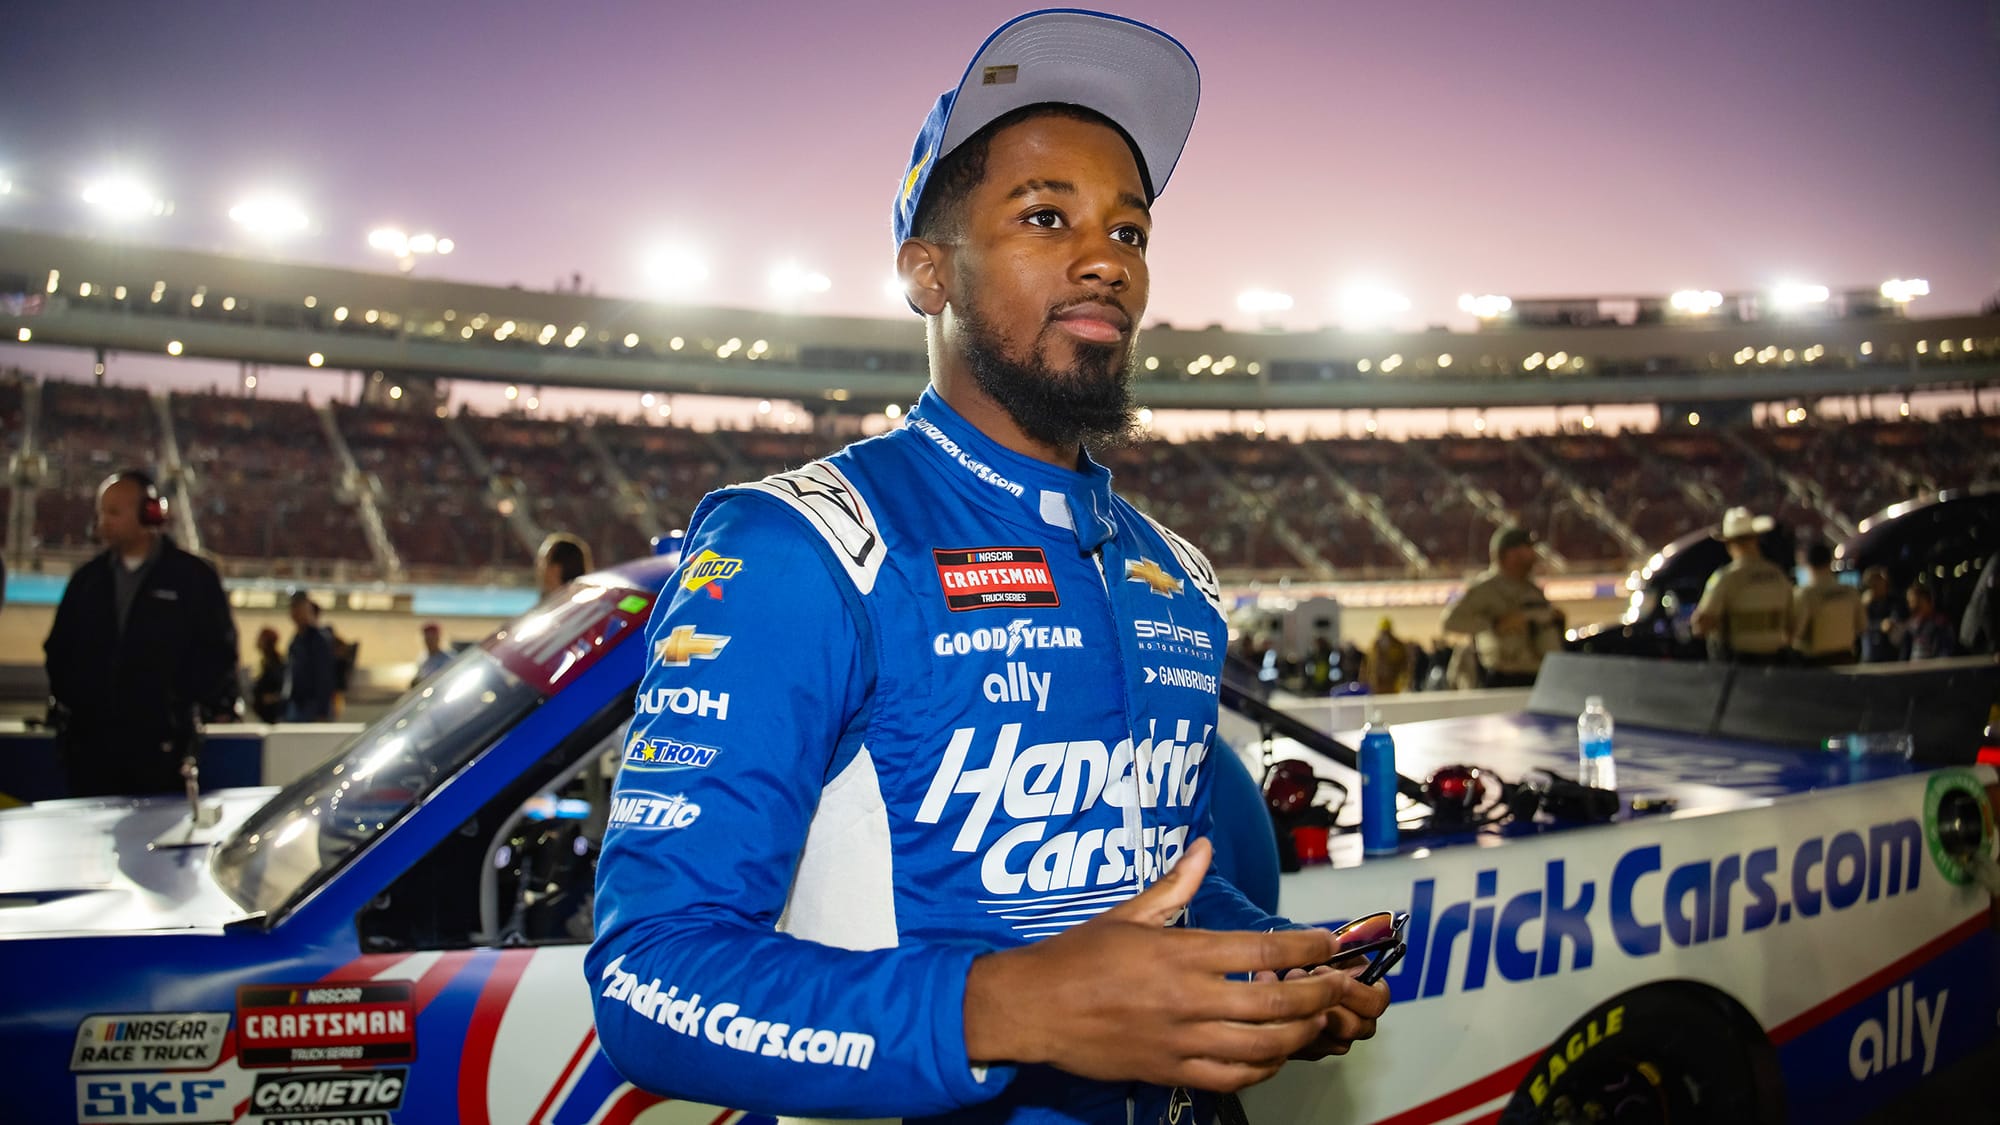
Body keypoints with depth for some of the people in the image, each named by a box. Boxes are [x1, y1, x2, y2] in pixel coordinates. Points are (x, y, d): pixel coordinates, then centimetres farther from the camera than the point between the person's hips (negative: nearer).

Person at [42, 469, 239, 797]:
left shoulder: (194, 576, 1)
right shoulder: (87, 579, 14)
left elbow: (218, 649, 0)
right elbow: (58, 648, 20)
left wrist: (192, 707, -6)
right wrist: (62, 704, 8)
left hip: (161, 742, -4)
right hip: (88, 740, 4)